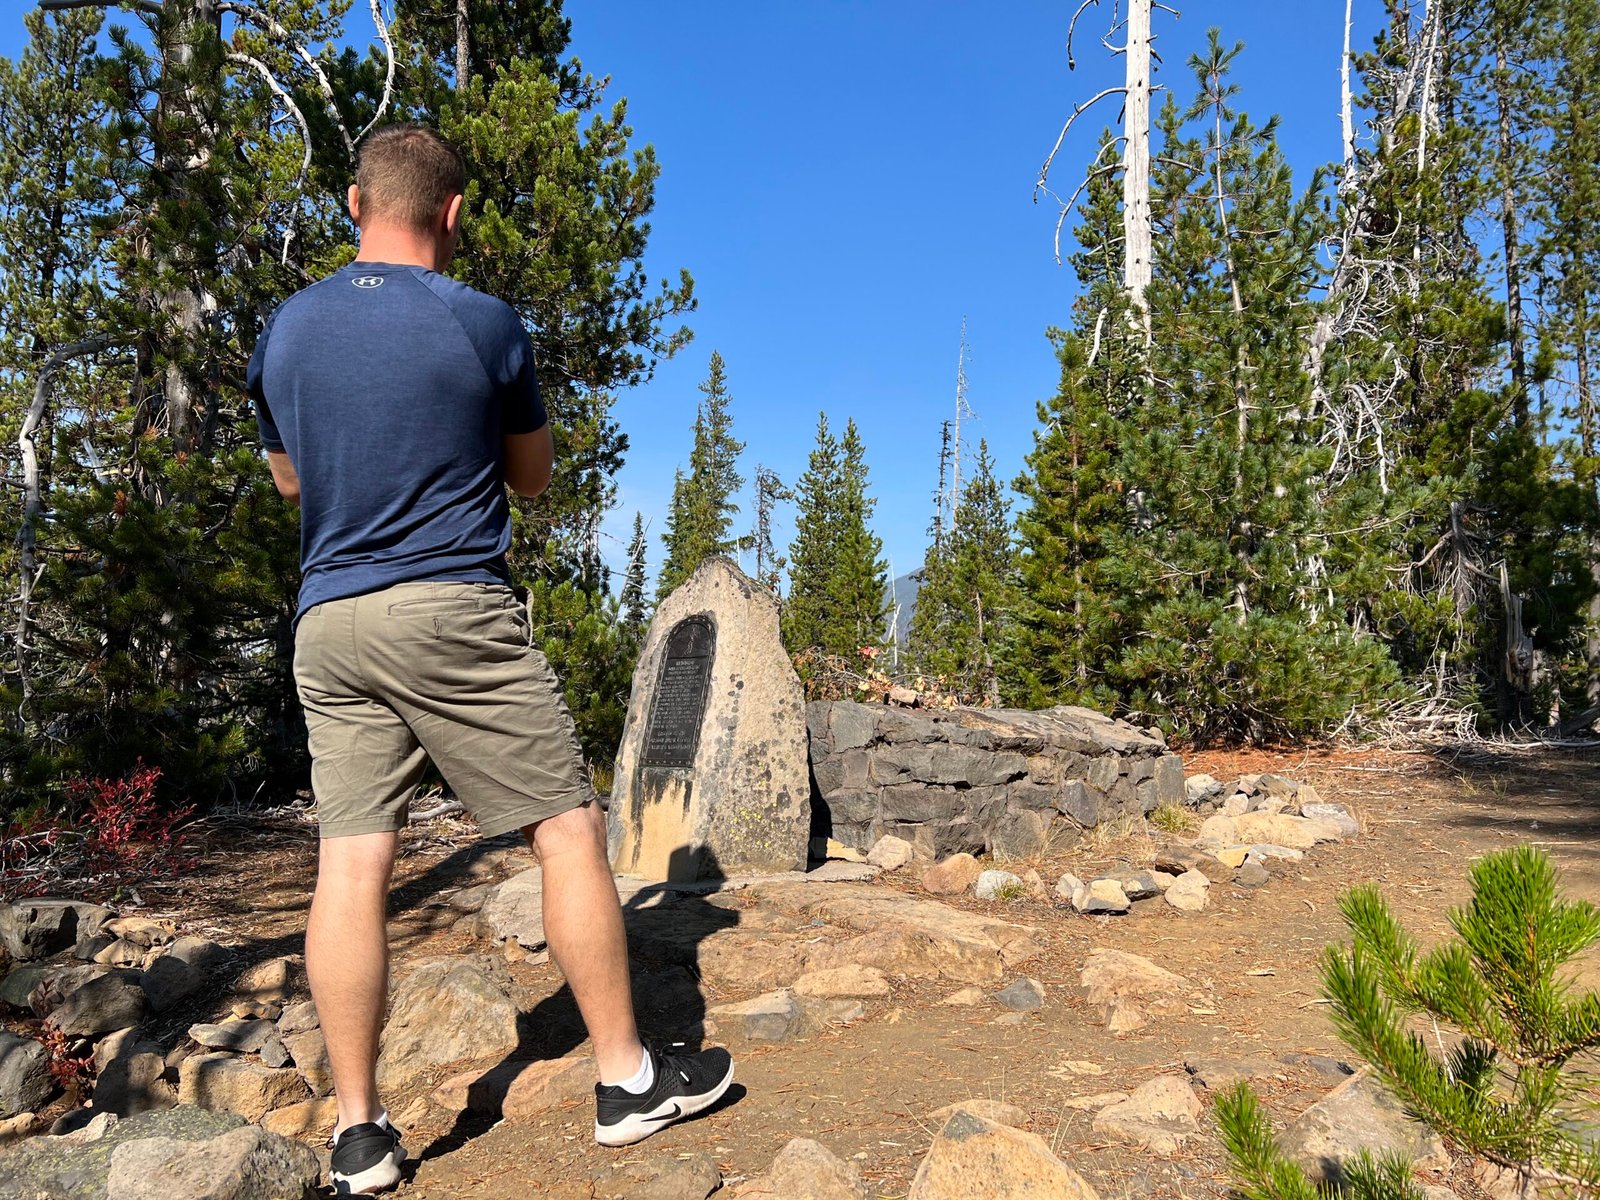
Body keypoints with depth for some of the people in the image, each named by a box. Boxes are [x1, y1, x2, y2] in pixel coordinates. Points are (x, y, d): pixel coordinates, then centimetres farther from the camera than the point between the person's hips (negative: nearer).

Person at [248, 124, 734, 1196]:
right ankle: (627, 1077, 12)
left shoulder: (285, 331, 11)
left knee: (351, 865, 5)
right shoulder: (485, 325, -2)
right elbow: (535, 477, 10)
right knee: (570, 831, 4)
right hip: (455, 612, -5)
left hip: (329, 624, 5)